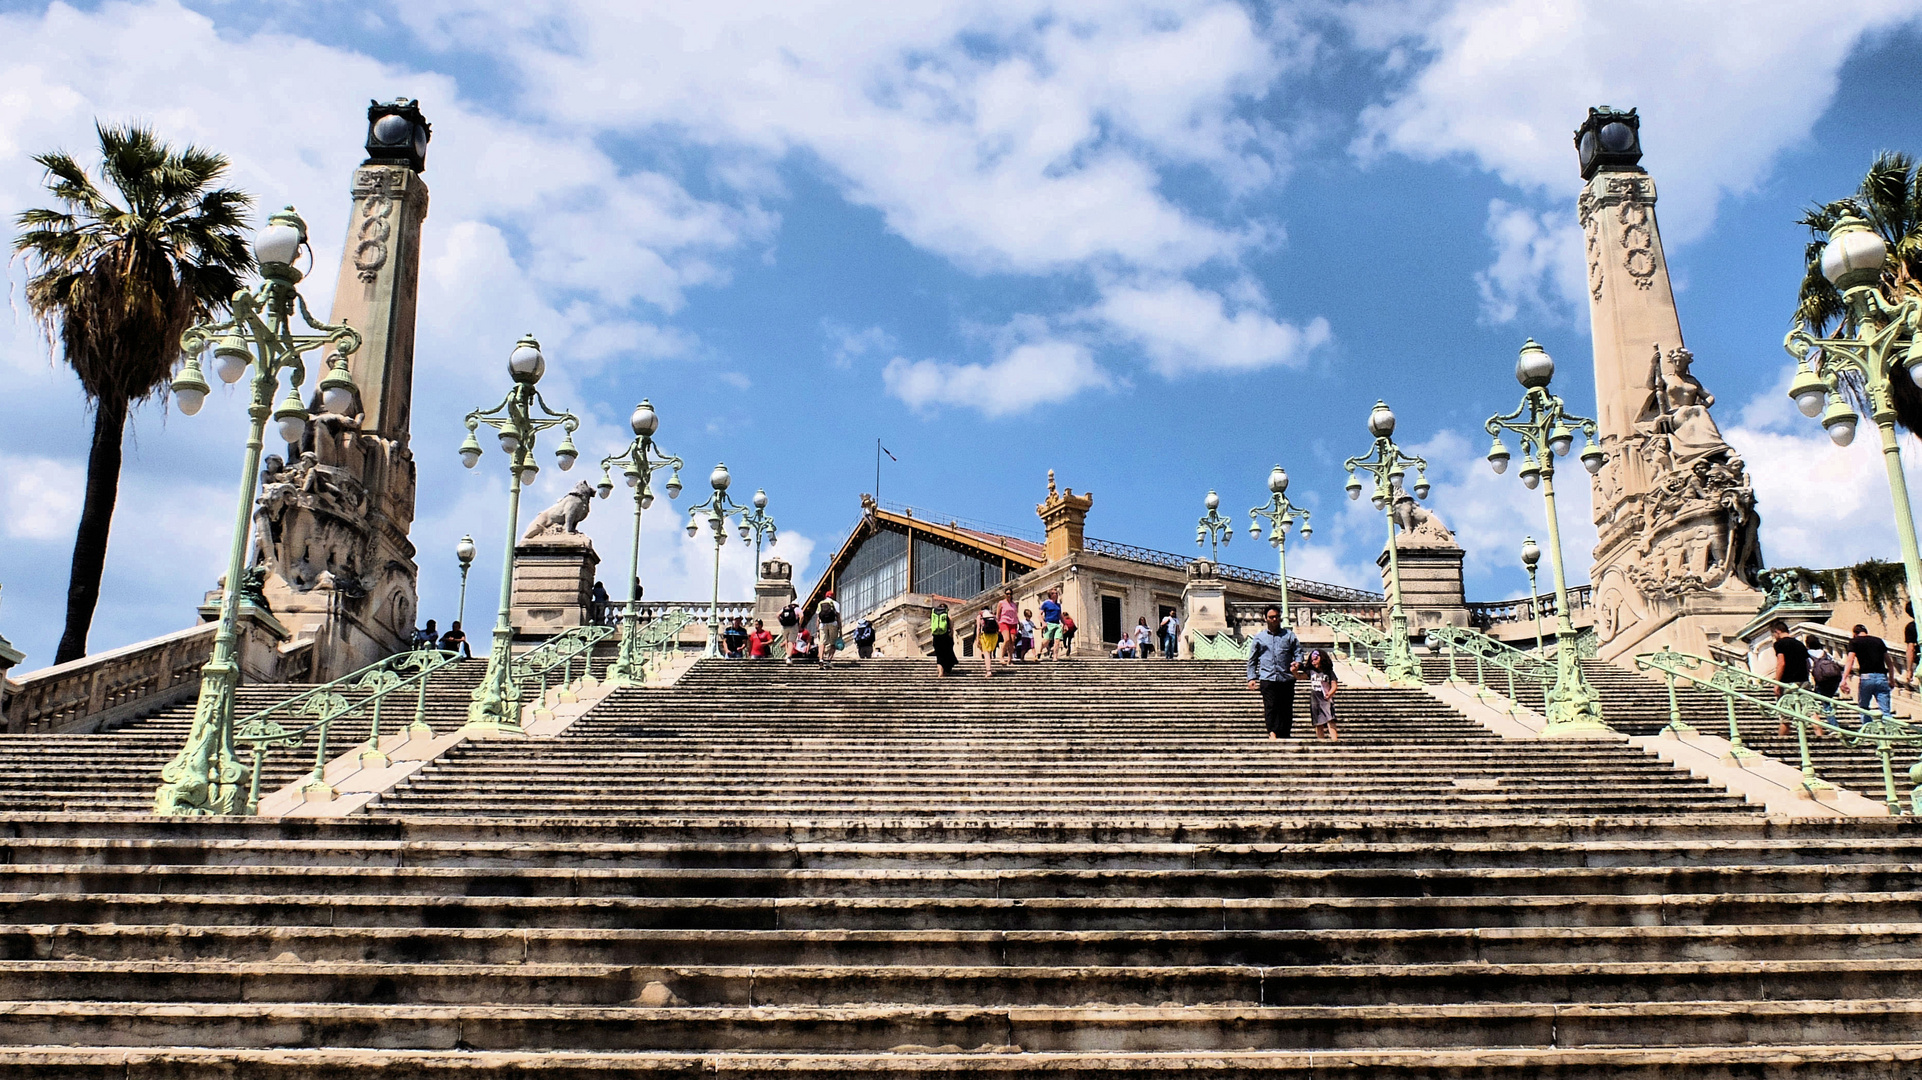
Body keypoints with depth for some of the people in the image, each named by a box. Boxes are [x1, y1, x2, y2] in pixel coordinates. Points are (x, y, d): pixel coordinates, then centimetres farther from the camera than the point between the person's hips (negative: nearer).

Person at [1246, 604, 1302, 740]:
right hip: (1267, 678, -1)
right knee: (1271, 707, -15)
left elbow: (1298, 652, 12)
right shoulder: (1258, 638, 14)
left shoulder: (1289, 635, 15)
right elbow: (1252, 659, 16)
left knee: (1286, 708, 0)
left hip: (1286, 678, 1)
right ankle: (1272, 732, -24)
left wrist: (1297, 663, -10)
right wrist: (1252, 677, 6)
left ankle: (1284, 736, 3)